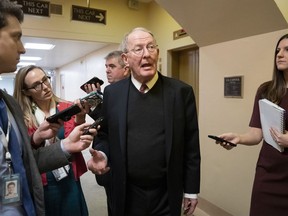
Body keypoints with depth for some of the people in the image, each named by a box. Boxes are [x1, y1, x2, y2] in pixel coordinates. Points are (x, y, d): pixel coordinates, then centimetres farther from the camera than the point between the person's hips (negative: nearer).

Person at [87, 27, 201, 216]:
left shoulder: (181, 92, -7)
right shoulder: (112, 93, -2)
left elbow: (191, 147, -3)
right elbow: (107, 135, 8)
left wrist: (191, 190, 0)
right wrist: (102, 154, -13)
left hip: (167, 195, -1)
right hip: (126, 194, 2)